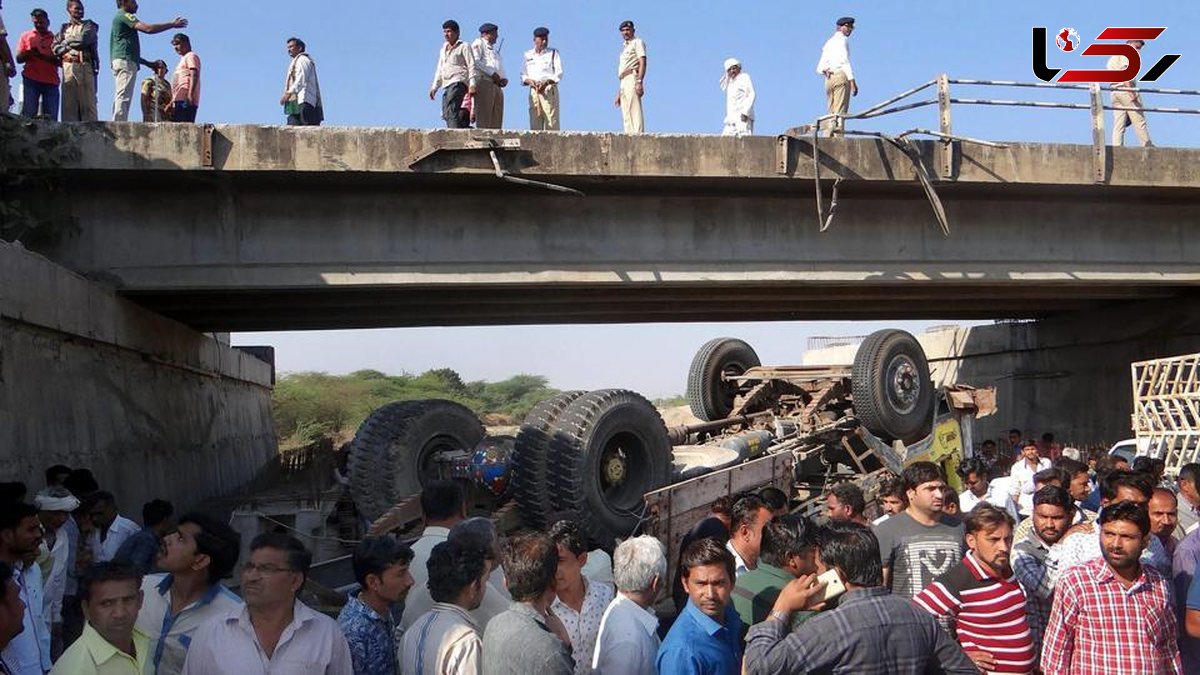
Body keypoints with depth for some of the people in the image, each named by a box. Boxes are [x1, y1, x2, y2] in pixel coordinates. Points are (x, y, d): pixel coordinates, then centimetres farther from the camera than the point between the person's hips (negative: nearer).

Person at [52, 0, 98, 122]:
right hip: (67, 68, 3)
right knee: (68, 104, -5)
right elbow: (55, 47, 13)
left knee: (87, 103, -11)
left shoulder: (89, 25, 15)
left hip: (85, 66, -3)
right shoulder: (64, 28, 24)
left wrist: (66, 42, 10)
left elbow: (83, 40, -3)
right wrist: (67, 53, -5)